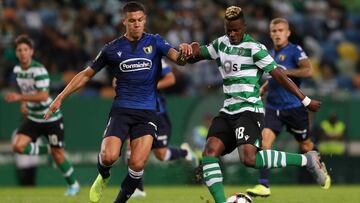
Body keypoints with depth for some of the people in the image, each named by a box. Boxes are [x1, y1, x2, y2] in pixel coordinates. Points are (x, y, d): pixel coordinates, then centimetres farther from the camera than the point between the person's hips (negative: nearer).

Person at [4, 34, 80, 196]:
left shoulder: (39, 70, -21)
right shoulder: (17, 70, 3)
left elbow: (43, 95, -31)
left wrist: (20, 97, -35)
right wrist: (24, 103, 7)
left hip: (51, 118, -6)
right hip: (33, 118, 6)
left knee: (57, 155, 2)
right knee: (18, 146, -15)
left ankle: (73, 184, 25)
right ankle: (44, 150, 14)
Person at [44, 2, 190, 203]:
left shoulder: (154, 41, 5)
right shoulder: (112, 49, 4)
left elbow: (177, 58, -11)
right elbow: (86, 74, 12)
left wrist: (183, 53, -35)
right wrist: (60, 97, 7)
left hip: (147, 112, 0)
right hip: (121, 110, 0)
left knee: (137, 164, -15)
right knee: (109, 156, -21)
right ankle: (103, 177, 15)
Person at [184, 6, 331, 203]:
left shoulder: (254, 48, -9)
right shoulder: (221, 43, 12)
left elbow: (279, 75, -11)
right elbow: (192, 58, 20)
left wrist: (306, 100, -13)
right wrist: (192, 52, -6)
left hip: (249, 110, -7)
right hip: (228, 111, 7)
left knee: (249, 158, -26)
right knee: (209, 152, -14)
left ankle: (306, 160, -13)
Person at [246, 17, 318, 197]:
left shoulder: (295, 50, -9)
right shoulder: (271, 54, 12)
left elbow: (308, 71, -23)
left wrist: (284, 71, -24)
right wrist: (263, 88, 12)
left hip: (294, 107, -5)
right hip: (273, 107, 5)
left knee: (305, 145, 10)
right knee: (265, 140, -15)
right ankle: (263, 185, -19)